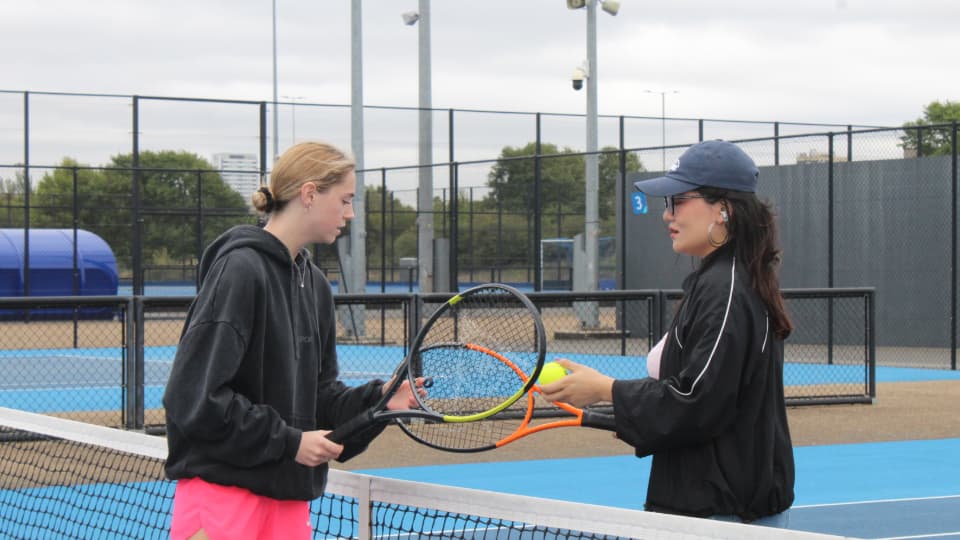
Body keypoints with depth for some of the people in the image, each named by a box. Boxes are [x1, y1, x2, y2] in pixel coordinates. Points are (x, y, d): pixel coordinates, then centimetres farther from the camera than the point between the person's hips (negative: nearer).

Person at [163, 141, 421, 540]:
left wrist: (378, 399, -1)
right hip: (220, 490, -8)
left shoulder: (314, 283, 13)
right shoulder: (240, 269, -13)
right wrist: (289, 441, -15)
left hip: (289, 495, 8)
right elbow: (196, 397, -18)